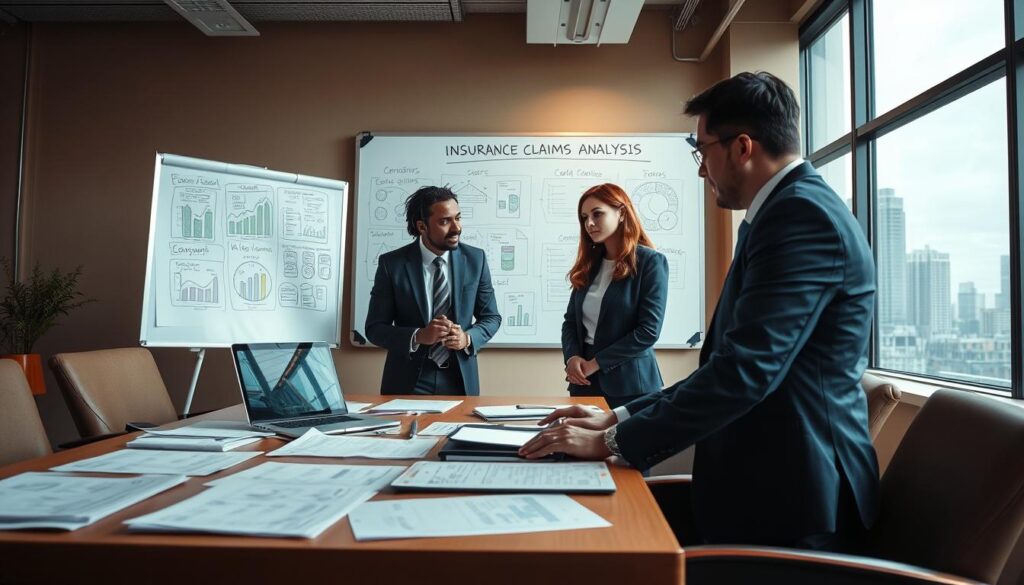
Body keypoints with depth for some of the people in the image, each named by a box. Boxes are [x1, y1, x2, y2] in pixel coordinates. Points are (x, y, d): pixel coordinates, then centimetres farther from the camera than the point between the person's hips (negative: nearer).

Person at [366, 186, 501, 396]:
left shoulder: (475, 259, -2)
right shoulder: (392, 264, -7)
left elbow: (491, 317, 5)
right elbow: (374, 328, -5)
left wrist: (468, 338, -15)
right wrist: (418, 336, -22)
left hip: (461, 380, 2)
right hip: (408, 382, -2)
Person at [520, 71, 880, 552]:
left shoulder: (804, 214, -18)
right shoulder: (783, 213, 15)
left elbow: (746, 369, -26)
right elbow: (728, 360, 14)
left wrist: (613, 442, -17)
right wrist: (617, 419, 7)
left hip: (787, 505, -9)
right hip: (767, 488, 9)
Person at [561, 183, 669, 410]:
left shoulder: (651, 262, -8)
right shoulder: (589, 265, 10)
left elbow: (649, 331, -15)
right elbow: (571, 319, 11)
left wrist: (595, 363, -13)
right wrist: (572, 357, -9)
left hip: (629, 384, -5)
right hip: (585, 381, 5)